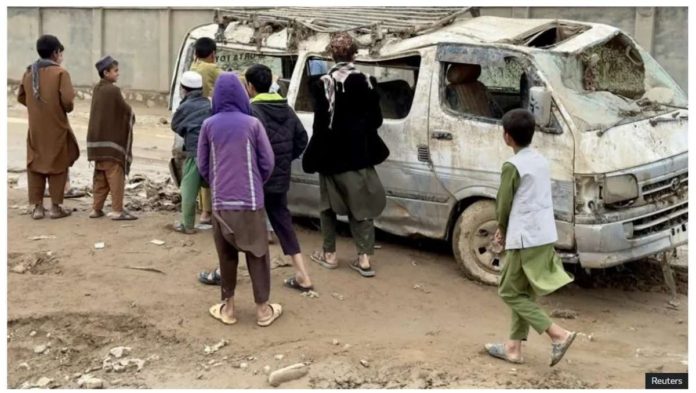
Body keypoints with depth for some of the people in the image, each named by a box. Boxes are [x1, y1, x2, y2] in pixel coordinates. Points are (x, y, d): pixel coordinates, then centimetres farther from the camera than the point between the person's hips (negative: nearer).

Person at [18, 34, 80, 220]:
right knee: (57, 165, 6)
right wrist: (68, 108, 1)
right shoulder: (60, 72, -12)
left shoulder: (29, 72, 6)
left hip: (35, 128, 5)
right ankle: (55, 207, 9)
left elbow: (21, 97, 13)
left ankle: (37, 207, 13)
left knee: (35, 165, 11)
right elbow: (68, 100, -20)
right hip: (56, 128, -5)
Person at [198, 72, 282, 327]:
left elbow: (202, 165, 6)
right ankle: (263, 309, 13)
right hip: (250, 200, -2)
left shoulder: (209, 125, 0)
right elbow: (268, 162, -1)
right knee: (257, 254, 8)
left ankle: (228, 307, 20)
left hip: (220, 201, 2)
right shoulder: (252, 124, -5)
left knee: (226, 255, 14)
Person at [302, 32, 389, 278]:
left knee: (329, 203, 14)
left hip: (331, 154, -2)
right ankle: (364, 258, 2)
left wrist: (314, 156, -2)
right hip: (358, 154, 2)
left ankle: (329, 254, 20)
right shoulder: (367, 82, -5)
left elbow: (321, 123, -11)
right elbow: (376, 120, 1)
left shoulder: (323, 84, -11)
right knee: (361, 204, 7)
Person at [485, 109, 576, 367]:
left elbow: (504, 204, -9)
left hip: (526, 239, -8)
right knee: (524, 293, 16)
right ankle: (514, 347, 22)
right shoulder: (541, 161, 11)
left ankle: (558, 335, -6)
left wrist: (502, 230, 11)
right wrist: (507, 230, 16)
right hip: (545, 236, 9)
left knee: (510, 293, 3)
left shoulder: (512, 166, -15)